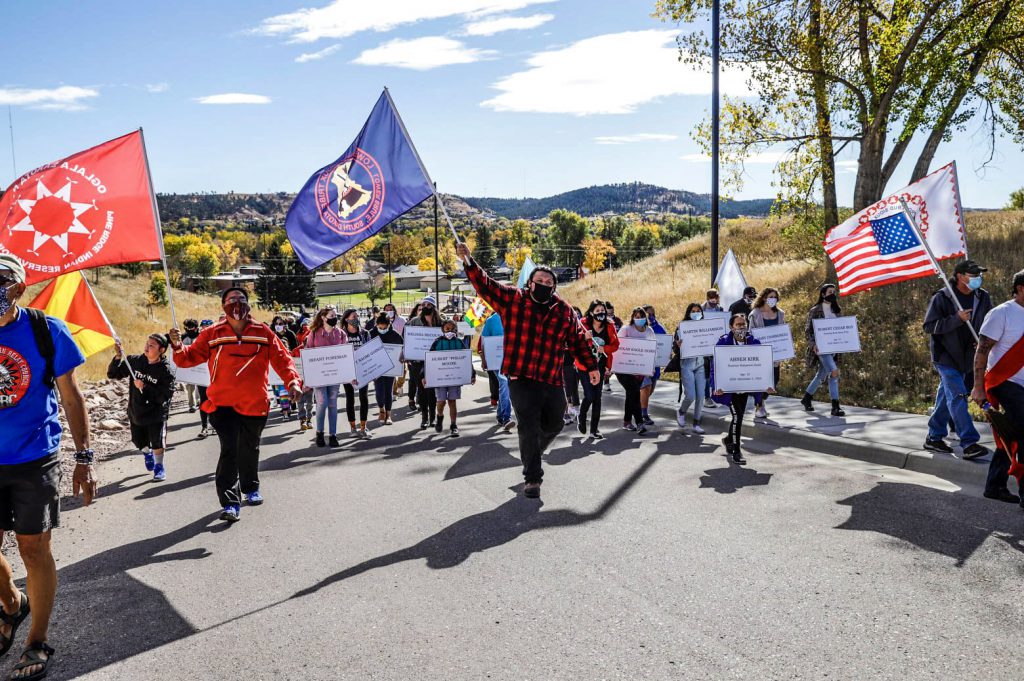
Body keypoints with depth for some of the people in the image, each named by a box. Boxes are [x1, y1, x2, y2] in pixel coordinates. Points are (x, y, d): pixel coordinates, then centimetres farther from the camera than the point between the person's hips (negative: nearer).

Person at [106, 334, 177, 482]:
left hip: (156, 413, -5)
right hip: (136, 411, 5)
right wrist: (118, 357, -17)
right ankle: (147, 453, 52)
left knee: (157, 443, -5)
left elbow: (165, 396, -23)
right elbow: (112, 374, -1)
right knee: (139, 442, 18)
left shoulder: (166, 370, -17)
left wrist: (145, 387, -27)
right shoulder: (135, 361, -5)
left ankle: (159, 467, 21)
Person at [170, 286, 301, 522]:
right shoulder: (212, 334, 3)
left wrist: (292, 380, -13)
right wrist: (178, 346, -16)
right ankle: (230, 503, -10)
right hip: (223, 404, -2)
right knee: (229, 451, -13)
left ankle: (251, 488, 42)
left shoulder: (263, 332, 3)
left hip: (254, 404, 2)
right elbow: (190, 357, 4)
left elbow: (282, 358, 1)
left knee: (249, 450, 18)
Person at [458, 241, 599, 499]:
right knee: (529, 427, -7)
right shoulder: (513, 300, 0)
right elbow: (485, 285, -5)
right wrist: (468, 261, -17)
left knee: (553, 425, 17)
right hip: (521, 379, -4)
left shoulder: (564, 311, 6)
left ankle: (531, 455, 46)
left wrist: (591, 366, 19)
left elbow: (578, 340, 15)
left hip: (552, 381, 4)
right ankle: (532, 478, 7)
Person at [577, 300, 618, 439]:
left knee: (597, 397, 4)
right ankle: (581, 418, 20)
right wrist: (584, 338, -30)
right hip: (584, 366, -3)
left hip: (600, 366, 4)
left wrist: (605, 348, -14)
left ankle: (594, 429, 13)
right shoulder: (584, 324, -10)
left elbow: (615, 344, 5)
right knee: (589, 396, -11)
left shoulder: (609, 327, 0)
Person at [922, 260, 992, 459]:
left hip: (968, 357, 6)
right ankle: (969, 444, -15)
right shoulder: (942, 297, -11)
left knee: (946, 396, 15)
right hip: (946, 356, -6)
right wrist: (957, 319, -23)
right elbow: (929, 326, -14)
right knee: (957, 397, -13)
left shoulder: (983, 297, 4)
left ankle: (934, 438, 25)